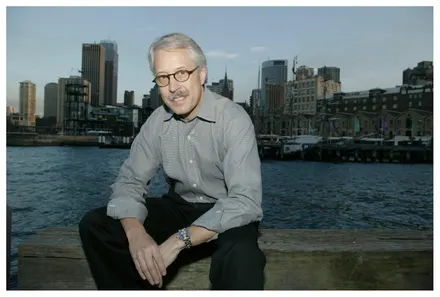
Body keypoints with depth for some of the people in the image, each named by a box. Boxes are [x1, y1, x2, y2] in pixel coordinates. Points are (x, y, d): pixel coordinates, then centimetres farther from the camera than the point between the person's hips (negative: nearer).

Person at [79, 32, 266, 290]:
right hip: (180, 207, 5)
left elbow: (245, 201, -28)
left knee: (241, 257, -39)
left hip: (226, 215, -4)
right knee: (95, 224, -9)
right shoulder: (158, 121, -3)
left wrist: (179, 240, -36)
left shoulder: (233, 119, -20)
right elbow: (130, 180, -5)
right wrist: (136, 233, -26)